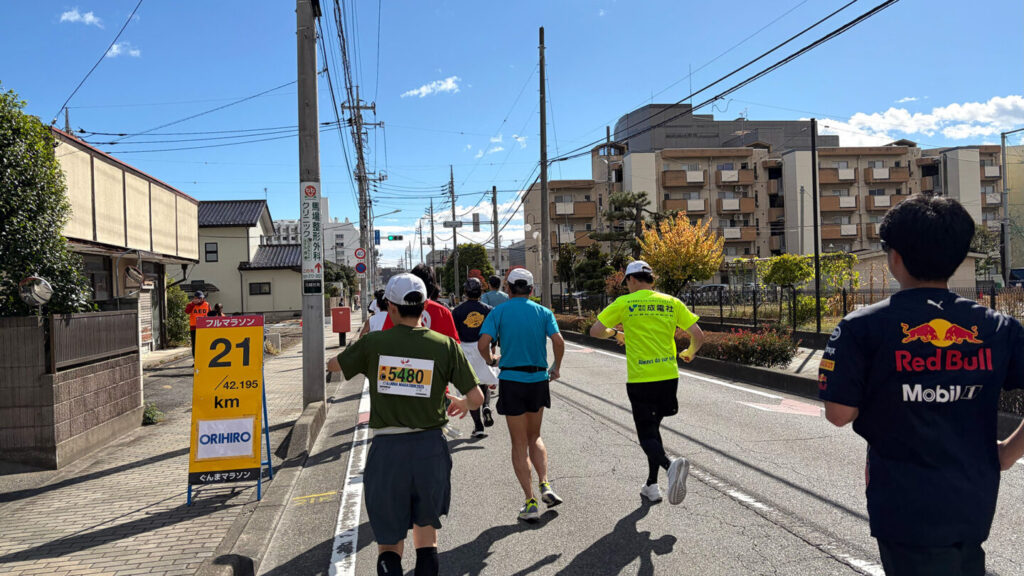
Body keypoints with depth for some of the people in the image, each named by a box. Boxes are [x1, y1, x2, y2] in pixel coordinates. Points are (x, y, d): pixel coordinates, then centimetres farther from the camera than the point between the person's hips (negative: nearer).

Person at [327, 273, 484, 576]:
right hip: (430, 446, 1)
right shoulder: (445, 345, -4)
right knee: (426, 526, 21)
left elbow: (334, 365, 15)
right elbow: (476, 397, -4)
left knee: (389, 540, 10)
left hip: (387, 449, -1)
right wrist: (461, 404, 19)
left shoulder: (372, 342, -4)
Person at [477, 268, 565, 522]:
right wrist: (556, 367, 7)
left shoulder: (499, 312, -1)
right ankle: (545, 485, 5)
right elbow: (558, 341, -9)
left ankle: (531, 503, 5)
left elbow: (483, 343, -13)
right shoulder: (543, 312, 4)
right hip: (538, 379, 2)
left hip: (511, 380, -2)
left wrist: (490, 360, 7)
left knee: (520, 444, 7)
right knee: (534, 437, 22)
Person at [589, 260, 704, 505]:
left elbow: (595, 331, -1)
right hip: (669, 376, 4)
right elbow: (698, 336, 3)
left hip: (640, 380, -4)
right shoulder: (672, 303, 6)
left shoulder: (625, 303, -3)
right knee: (653, 427, 21)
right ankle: (651, 485, 26)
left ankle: (670, 465, -29)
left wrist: (615, 333, 20)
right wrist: (690, 352, 24)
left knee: (647, 435, 1)